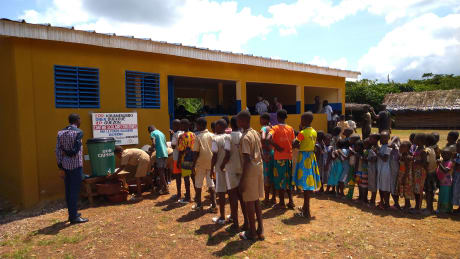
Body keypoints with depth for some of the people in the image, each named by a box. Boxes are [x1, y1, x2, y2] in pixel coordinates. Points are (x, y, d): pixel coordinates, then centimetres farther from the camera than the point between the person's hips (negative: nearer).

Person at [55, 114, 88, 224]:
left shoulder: (60, 133, 7)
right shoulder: (78, 132, -11)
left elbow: (58, 151, 5)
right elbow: (75, 150, -17)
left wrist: (61, 167, 7)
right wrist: (67, 153, 3)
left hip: (65, 165, 7)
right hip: (75, 165, -6)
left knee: (68, 190, 14)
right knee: (75, 191, -1)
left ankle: (72, 213, 26)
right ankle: (74, 217, 4)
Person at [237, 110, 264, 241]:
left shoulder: (245, 137, -18)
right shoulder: (256, 133, 8)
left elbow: (247, 160, -21)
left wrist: (242, 180, -18)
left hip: (250, 171, -8)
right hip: (259, 168, 8)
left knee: (249, 201, 4)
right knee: (256, 200, 16)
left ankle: (252, 232, 15)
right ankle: (260, 230, 23)